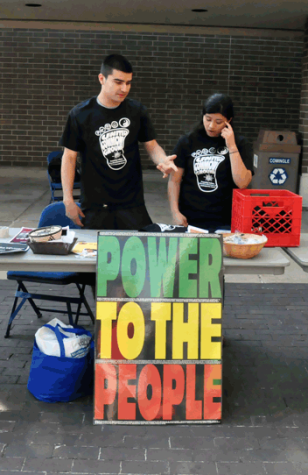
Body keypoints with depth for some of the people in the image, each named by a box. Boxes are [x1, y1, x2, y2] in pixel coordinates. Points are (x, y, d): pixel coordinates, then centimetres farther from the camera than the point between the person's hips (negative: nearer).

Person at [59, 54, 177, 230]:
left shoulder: (137, 111, 2)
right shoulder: (80, 114, -3)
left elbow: (152, 145, 7)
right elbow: (70, 157, 1)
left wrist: (163, 160, -17)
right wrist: (68, 200, -3)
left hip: (132, 203, 1)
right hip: (94, 206, -1)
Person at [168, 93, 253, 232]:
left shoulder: (240, 144, 3)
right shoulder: (187, 142, 5)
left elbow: (242, 183, -11)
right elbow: (174, 180, 5)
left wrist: (232, 147, -13)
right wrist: (175, 212, -6)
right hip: (189, 220, 1)